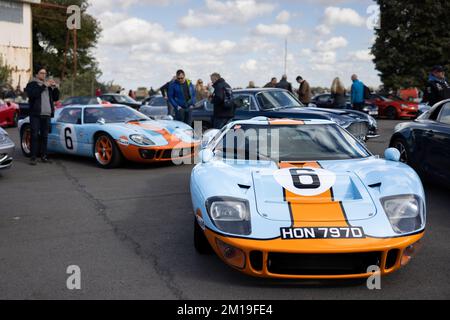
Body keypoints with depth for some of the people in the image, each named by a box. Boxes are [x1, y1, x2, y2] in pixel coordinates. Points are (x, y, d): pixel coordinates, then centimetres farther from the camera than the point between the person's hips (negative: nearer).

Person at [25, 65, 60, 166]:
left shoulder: (49, 86, 19)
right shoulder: (31, 84, 3)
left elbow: (56, 98, 16)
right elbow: (32, 94, -17)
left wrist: (55, 87, 1)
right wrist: (44, 86, -18)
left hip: (46, 115, 5)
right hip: (35, 115, -5)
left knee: (44, 136, 7)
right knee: (35, 135, -5)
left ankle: (43, 156, 12)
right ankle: (33, 157, -4)